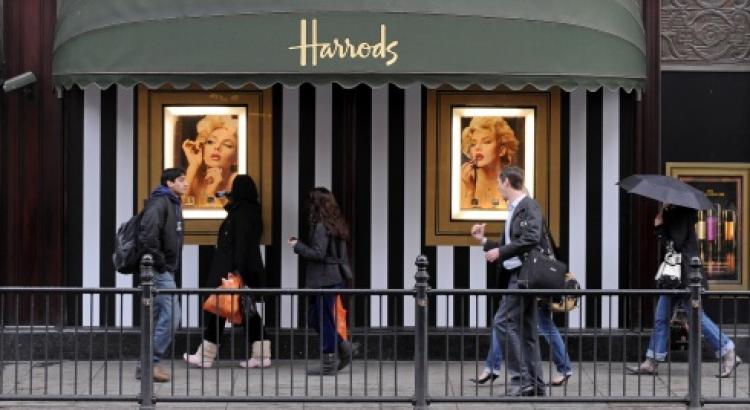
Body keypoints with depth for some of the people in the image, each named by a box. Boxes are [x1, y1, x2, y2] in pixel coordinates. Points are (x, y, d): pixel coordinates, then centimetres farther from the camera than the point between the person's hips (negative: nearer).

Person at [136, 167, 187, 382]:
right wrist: (159, 262, -19)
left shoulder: (173, 204, 17)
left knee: (157, 317, 12)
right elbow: (147, 234, -25)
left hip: (166, 271, 10)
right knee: (170, 316, -11)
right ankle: (151, 363, -6)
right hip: (160, 272, -10)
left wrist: (171, 267, 15)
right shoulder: (159, 203, -13)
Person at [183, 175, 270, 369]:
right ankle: (261, 354, 5)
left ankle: (206, 355, 5)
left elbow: (241, 242, -22)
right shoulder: (253, 211, 11)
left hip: (231, 269, -9)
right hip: (251, 269, 9)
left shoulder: (240, 212, -15)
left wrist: (237, 270, -26)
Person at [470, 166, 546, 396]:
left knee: (503, 322, -14)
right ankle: (535, 385, 11)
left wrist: (500, 251, -19)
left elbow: (531, 239, -22)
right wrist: (484, 241, 15)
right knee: (526, 329, 9)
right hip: (516, 274, 10)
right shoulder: (514, 210, 19)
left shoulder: (528, 206, -9)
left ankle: (520, 378, -13)